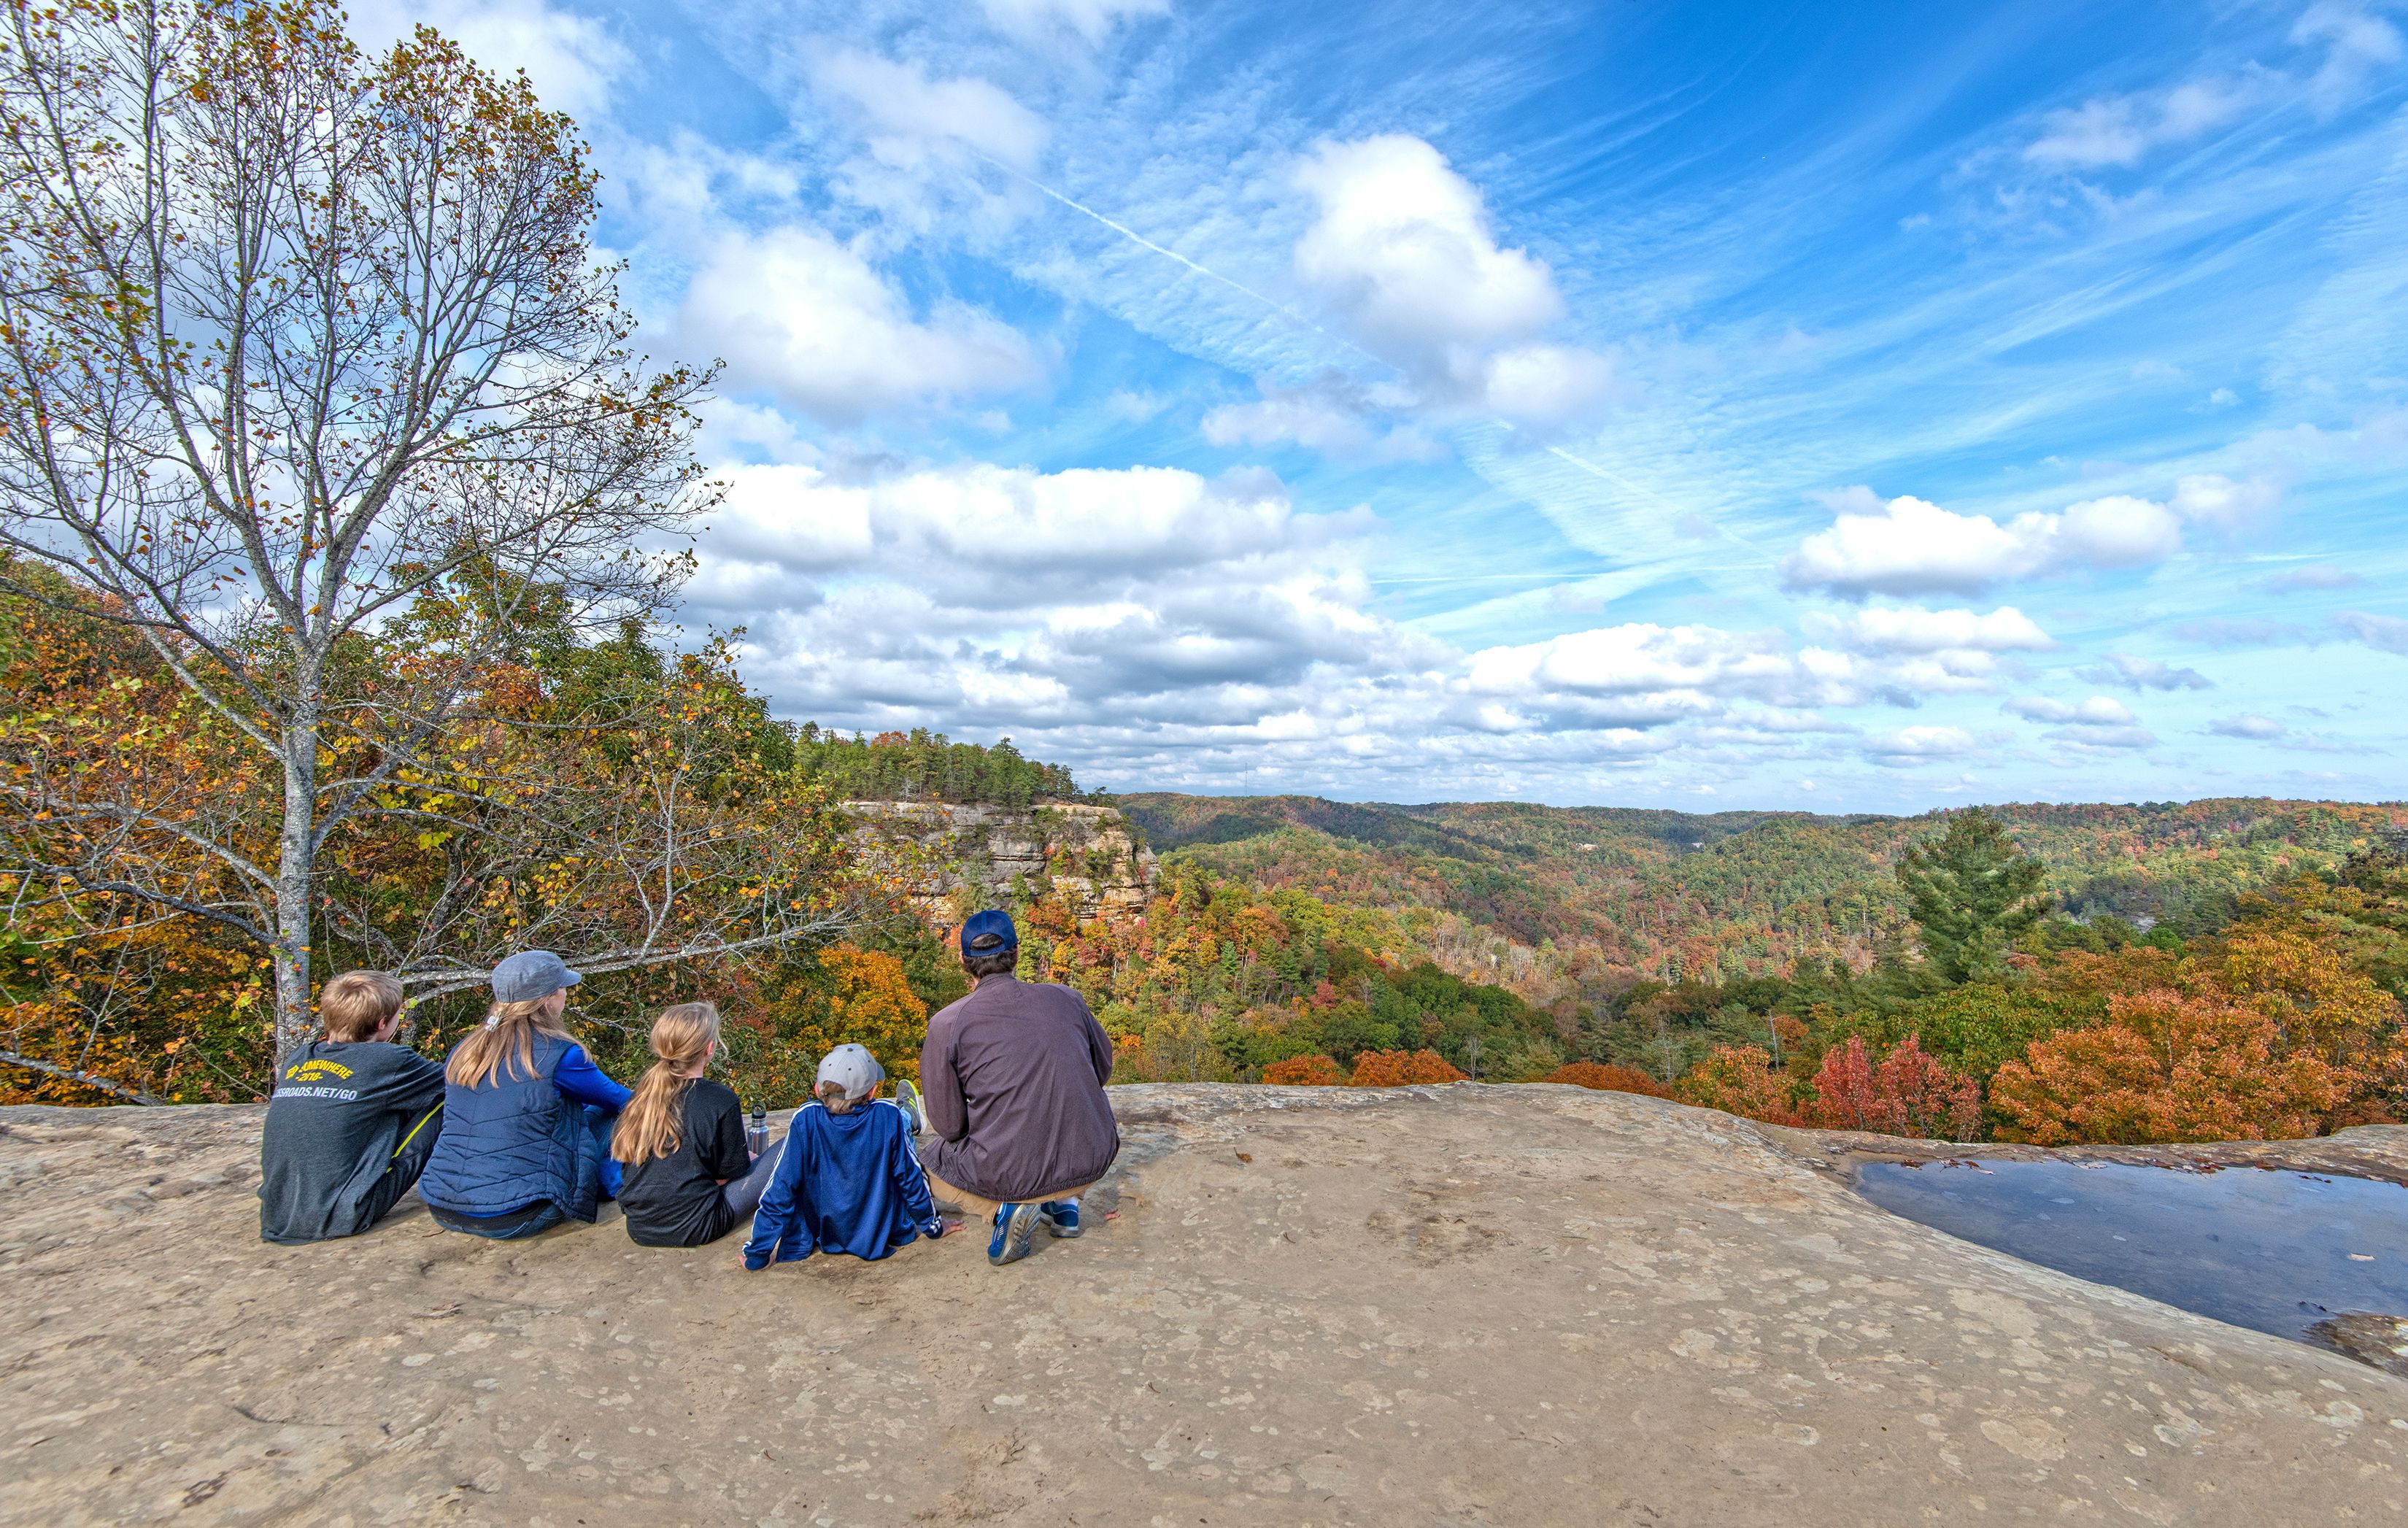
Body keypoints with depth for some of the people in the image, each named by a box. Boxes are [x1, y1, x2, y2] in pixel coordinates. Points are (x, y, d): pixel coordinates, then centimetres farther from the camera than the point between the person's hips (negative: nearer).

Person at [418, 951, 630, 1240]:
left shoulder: (462, 1052, 5)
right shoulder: (559, 1055, -14)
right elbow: (620, 1101, 5)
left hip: (442, 1211, 7)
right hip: (512, 1220, -7)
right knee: (609, 1118, 9)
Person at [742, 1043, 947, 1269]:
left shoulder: (806, 1119, -23)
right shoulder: (889, 1116, -22)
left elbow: (781, 1190, -18)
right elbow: (910, 1176, -10)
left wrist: (757, 1255, -5)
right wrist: (933, 1225, 6)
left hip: (826, 1239, 1)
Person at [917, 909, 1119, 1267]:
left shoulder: (947, 1023, -7)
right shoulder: (1067, 999, 2)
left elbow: (949, 1125, -2)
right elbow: (1103, 1070, 16)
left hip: (1008, 1174, -3)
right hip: (1091, 1165, 4)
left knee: (931, 1161, 28)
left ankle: (1004, 1208, 2)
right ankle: (1065, 1203, 19)